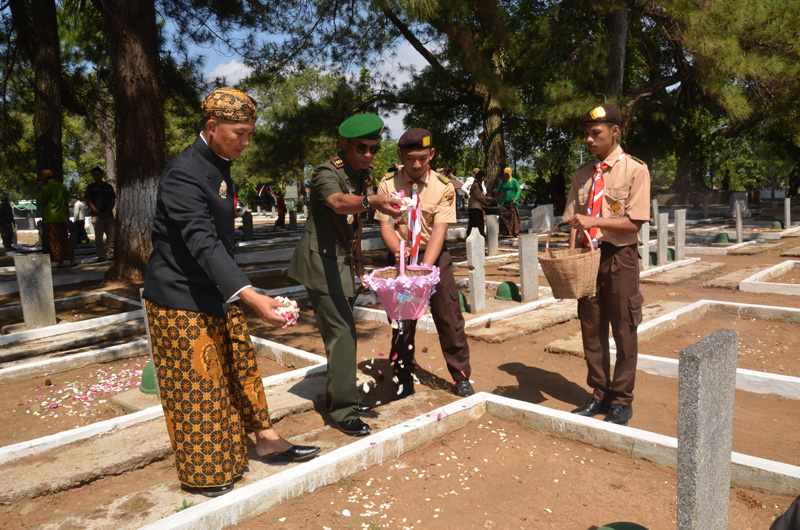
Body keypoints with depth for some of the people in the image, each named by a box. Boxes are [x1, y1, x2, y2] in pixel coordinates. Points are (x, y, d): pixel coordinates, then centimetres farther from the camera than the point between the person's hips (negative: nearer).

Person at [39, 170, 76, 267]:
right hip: (63, 217, 6)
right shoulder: (62, 186, 7)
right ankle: (71, 259, 10)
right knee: (65, 239, 12)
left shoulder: (46, 188, -13)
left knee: (54, 241, 1)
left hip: (51, 218, -6)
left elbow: (41, 202, -3)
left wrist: (42, 190, 3)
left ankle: (60, 261, 1)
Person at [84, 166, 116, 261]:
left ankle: (111, 254, 3)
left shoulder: (108, 186, 16)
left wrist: (109, 212, -3)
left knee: (112, 235, -2)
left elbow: (113, 200, 14)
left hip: (109, 214, 3)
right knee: (98, 237, -2)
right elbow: (88, 202, 1)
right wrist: (99, 213, -10)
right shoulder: (90, 187, 8)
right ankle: (101, 256, 2)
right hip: (96, 215, -2)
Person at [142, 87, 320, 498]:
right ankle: (200, 474, 21)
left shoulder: (219, 164, 7)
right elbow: (203, 243, -33)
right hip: (182, 299, -9)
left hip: (218, 293, 9)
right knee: (195, 383, 3)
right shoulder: (184, 174, -23)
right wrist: (251, 297, -42)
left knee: (240, 366, 16)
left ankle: (266, 440, 31)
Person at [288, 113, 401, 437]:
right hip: (321, 261, -9)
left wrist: (357, 258, 22)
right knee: (341, 332, -13)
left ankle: (338, 397, 28)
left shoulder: (365, 174, 8)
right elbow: (337, 202, -43)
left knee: (342, 331, 14)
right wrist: (371, 201, -61)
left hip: (341, 261, 9)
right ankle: (342, 411, -5)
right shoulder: (327, 173, -19)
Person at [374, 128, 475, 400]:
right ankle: (404, 379, 24)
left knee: (449, 318, 2)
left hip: (434, 256, 0)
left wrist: (424, 267, -28)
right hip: (401, 257, 1)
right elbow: (385, 226, -8)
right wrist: (399, 251, -29)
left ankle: (461, 377, 21)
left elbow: (439, 230, -16)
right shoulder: (388, 185, -5)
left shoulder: (444, 186, -9)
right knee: (401, 320, 6)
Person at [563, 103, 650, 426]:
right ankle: (599, 395, 25)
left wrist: (594, 221, -21)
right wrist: (571, 254, -5)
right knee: (591, 330, 11)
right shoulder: (583, 175, 9)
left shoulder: (635, 170, -5)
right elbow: (574, 219, 8)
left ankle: (621, 402, 18)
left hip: (619, 257, -5)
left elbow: (634, 222, -12)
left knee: (624, 332, 4)